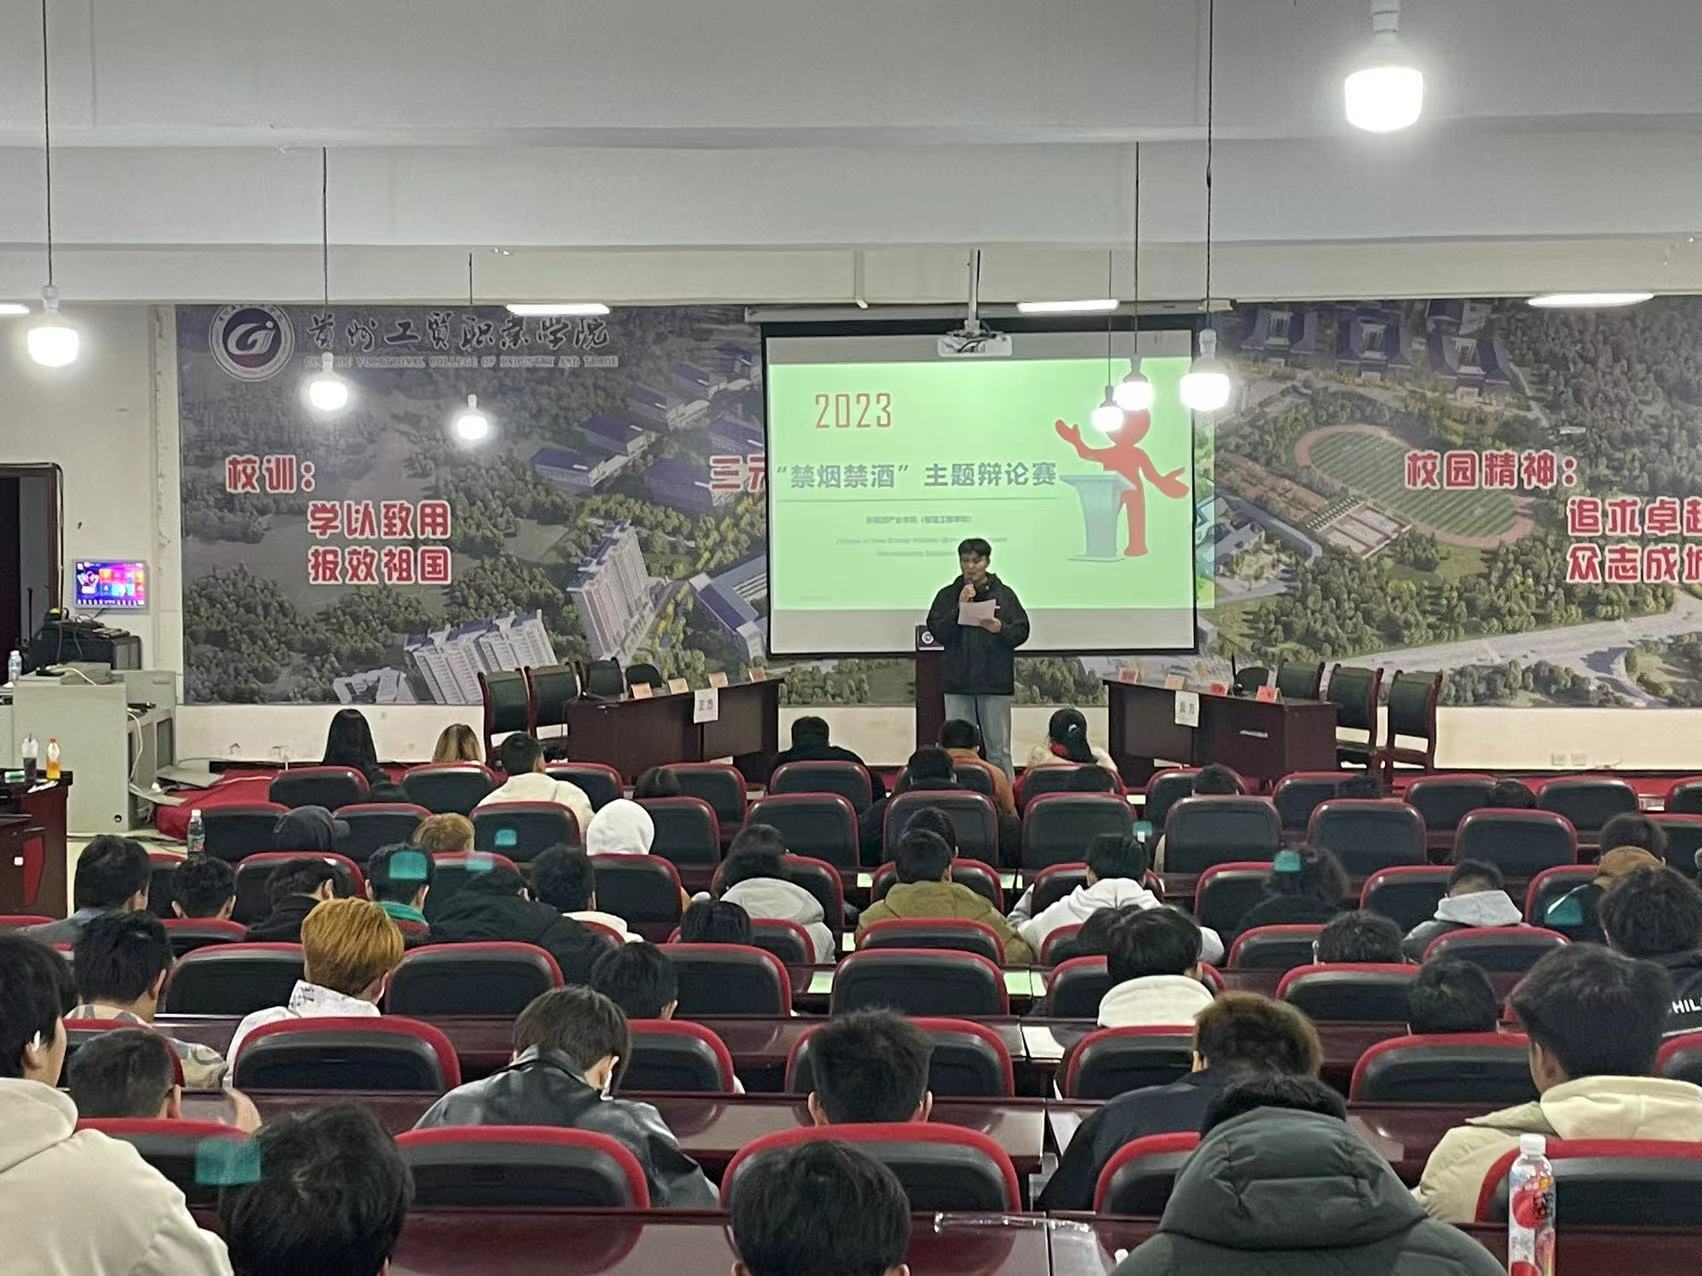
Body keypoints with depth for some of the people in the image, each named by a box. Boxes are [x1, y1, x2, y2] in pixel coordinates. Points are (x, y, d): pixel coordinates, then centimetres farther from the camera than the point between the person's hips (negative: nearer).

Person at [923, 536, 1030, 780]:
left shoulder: (1004, 594, 4)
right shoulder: (948, 595, 6)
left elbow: (1021, 632, 0)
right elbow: (936, 633, -2)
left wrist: (1000, 629, -19)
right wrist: (959, 608, -12)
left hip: (996, 682, -1)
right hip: (958, 682, 1)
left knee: (998, 748, 2)